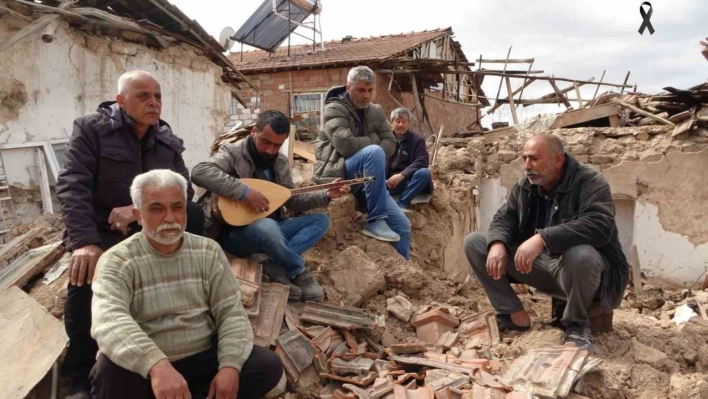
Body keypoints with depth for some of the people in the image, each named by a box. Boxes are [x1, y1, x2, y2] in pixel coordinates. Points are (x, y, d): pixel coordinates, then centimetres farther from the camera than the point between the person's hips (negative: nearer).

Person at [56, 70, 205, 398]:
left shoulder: (168, 141, 3)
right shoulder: (91, 128, -8)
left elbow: (183, 189, -6)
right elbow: (72, 185, -18)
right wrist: (84, 242, -33)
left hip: (151, 227, 3)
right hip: (100, 231, -3)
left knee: (195, 214, -23)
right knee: (85, 279, -33)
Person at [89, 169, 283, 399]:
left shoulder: (208, 251, 3)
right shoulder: (117, 261, -9)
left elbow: (231, 312, 0)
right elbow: (109, 320, -29)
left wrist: (230, 365, -18)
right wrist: (157, 365, -47)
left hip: (204, 359, 3)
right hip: (145, 368, -3)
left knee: (268, 365, -17)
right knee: (113, 372, -35)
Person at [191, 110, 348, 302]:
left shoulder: (280, 162, 9)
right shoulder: (233, 153, -11)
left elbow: (292, 200, 11)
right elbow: (199, 172, -29)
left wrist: (326, 196, -4)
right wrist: (245, 191, -34)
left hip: (269, 228, 7)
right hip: (235, 233, -7)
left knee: (321, 221, -7)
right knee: (267, 226, -39)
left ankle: (274, 265, -23)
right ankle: (299, 271, -11)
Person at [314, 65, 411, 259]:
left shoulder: (376, 111, 13)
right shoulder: (334, 109, -7)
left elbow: (391, 142, 4)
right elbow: (346, 145, -22)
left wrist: (373, 160, -16)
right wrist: (374, 139, -6)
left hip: (366, 178, 7)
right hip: (337, 174, -6)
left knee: (402, 225, -4)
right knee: (374, 152, -34)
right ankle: (375, 220, -26)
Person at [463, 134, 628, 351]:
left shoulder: (589, 182, -17)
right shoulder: (524, 186, 3)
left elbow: (600, 225, -33)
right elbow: (505, 218, 3)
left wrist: (542, 239, -43)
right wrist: (498, 244, -23)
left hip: (579, 266, -6)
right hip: (539, 262, 6)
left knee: (579, 255, -43)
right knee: (474, 242, -5)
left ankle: (577, 324, -13)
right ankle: (514, 314, -2)